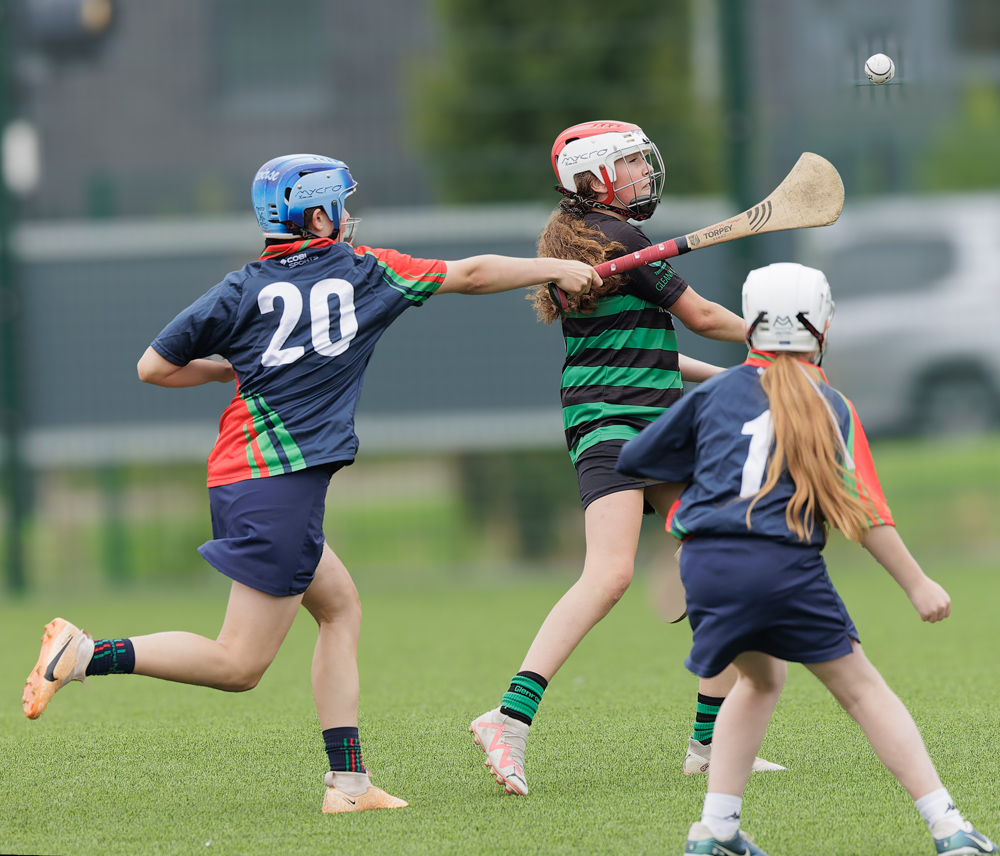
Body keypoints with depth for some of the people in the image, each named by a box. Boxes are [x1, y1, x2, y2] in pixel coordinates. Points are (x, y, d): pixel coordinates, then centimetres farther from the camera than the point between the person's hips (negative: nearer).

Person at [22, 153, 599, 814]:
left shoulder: (245, 290, 8)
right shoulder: (364, 271, 3)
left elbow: (156, 368, 7)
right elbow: (470, 275, 13)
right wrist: (556, 268, 24)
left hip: (242, 475, 6)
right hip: (282, 482, -6)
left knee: (340, 606, 17)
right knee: (240, 667, -6)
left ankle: (348, 781, 10)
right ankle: (87, 654, -18)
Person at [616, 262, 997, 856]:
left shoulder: (716, 392, 14)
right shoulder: (831, 406, 8)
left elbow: (635, 461, 20)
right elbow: (862, 512, 2)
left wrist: (693, 474, 41)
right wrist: (918, 584, 7)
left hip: (705, 562, 3)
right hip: (784, 567, -3)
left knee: (761, 677, 26)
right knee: (861, 688, 6)